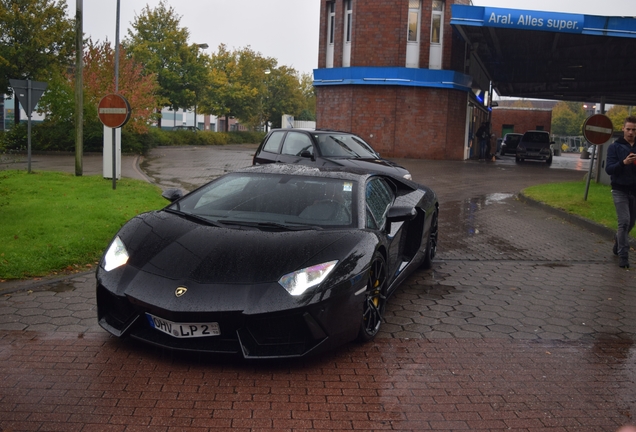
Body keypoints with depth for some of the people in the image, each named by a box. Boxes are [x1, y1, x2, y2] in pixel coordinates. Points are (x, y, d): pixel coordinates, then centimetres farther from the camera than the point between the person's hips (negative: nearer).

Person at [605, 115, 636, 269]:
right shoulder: (615, 147, -5)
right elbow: (608, 169, -12)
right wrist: (623, 162, -30)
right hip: (620, 190, -4)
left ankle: (618, 242, 41)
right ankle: (623, 256, -4)